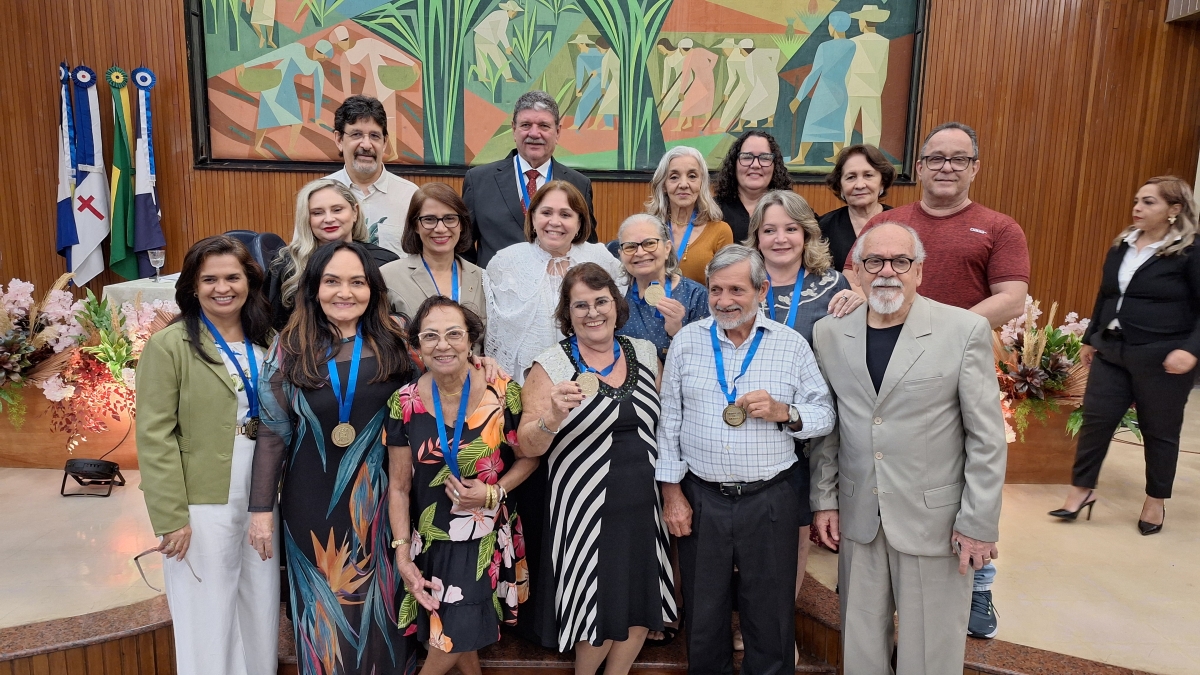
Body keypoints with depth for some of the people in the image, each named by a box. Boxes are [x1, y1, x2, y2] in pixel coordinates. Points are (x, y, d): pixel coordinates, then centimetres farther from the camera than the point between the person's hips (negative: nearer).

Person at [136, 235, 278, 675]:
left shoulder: (267, 343, 6)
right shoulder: (169, 345, -7)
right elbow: (155, 437, -10)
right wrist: (171, 518, -14)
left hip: (262, 502, 4)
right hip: (203, 506, -4)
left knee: (262, 617, 15)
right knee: (209, 623, 8)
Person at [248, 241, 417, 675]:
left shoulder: (393, 344, -2)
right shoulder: (291, 348, -4)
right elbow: (272, 434, -3)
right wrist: (261, 509, -3)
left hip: (380, 500, 1)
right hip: (313, 502, 0)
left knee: (379, 610, 12)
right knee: (325, 611, 13)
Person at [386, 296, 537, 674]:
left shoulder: (501, 394, -12)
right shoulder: (405, 403, -8)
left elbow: (529, 457, 0)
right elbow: (399, 487, -1)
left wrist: (493, 493, -16)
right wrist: (402, 555, -7)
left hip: (488, 538, -1)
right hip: (431, 542, 1)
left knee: (452, 639, -1)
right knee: (458, 638, 12)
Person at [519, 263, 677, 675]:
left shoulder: (645, 354, 6)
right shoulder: (551, 367, -7)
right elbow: (527, 447, -11)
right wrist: (554, 415, -29)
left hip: (643, 509, 4)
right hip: (586, 513, -4)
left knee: (640, 611, 13)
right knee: (599, 614, 7)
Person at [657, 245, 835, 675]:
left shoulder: (792, 345, 0)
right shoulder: (686, 341, 1)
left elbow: (824, 416, 2)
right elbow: (669, 420, 3)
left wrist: (783, 412, -18)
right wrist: (672, 491, 0)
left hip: (770, 501, -1)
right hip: (699, 499, 1)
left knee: (771, 621, 11)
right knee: (703, 619, 16)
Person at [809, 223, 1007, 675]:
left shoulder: (966, 331, -8)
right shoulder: (829, 334, 1)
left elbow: (987, 438, -7)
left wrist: (979, 523, -8)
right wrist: (824, 499, 6)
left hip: (934, 519, -2)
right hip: (857, 518, 3)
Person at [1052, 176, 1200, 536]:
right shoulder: (1121, 246, 10)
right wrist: (1090, 339, 19)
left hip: (1161, 358, -5)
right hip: (1112, 351, 5)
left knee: (1159, 430, 8)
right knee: (1095, 419, 3)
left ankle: (1156, 500, 24)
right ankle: (1082, 489, 15)